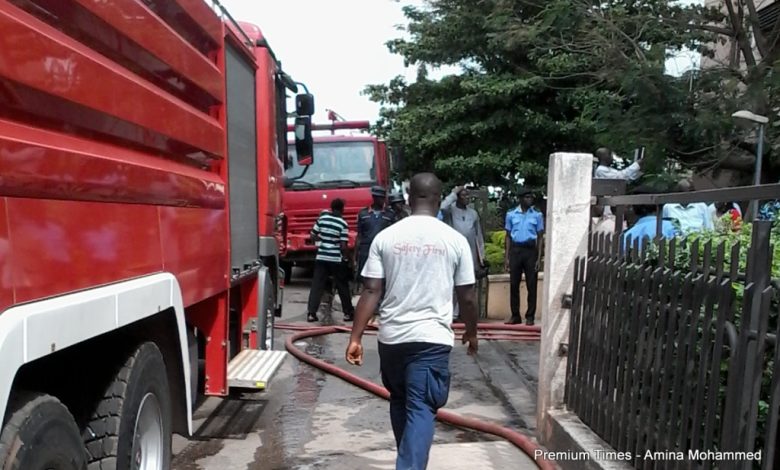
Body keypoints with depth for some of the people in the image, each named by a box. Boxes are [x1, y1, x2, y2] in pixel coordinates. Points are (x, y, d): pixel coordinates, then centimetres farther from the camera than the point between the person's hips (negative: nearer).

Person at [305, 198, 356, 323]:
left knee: (316, 285, 5)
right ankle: (348, 313, 16)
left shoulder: (322, 218, 2)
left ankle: (311, 313, 2)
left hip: (321, 257, 3)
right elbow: (343, 245, -13)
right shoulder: (343, 224, -9)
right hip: (336, 259, -3)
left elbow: (313, 236, 8)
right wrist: (345, 257, 3)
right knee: (342, 286, 9)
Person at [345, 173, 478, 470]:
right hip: (432, 338, -3)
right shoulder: (455, 240, -3)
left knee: (399, 401, 23)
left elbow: (371, 292, -5)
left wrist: (356, 337, -2)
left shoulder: (385, 237, -1)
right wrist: (472, 332, 18)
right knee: (421, 409, 3)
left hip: (391, 336, 3)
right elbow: (467, 297, 2)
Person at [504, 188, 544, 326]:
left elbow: (540, 237, 4)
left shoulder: (537, 215, 3)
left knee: (531, 285, 2)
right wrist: (506, 257, 2)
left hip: (530, 250, -1)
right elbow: (508, 236, 8)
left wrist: (539, 258, -3)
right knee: (514, 284, 3)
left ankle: (530, 316, 10)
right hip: (515, 250, 1)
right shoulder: (511, 214, 5)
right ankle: (515, 315, 12)